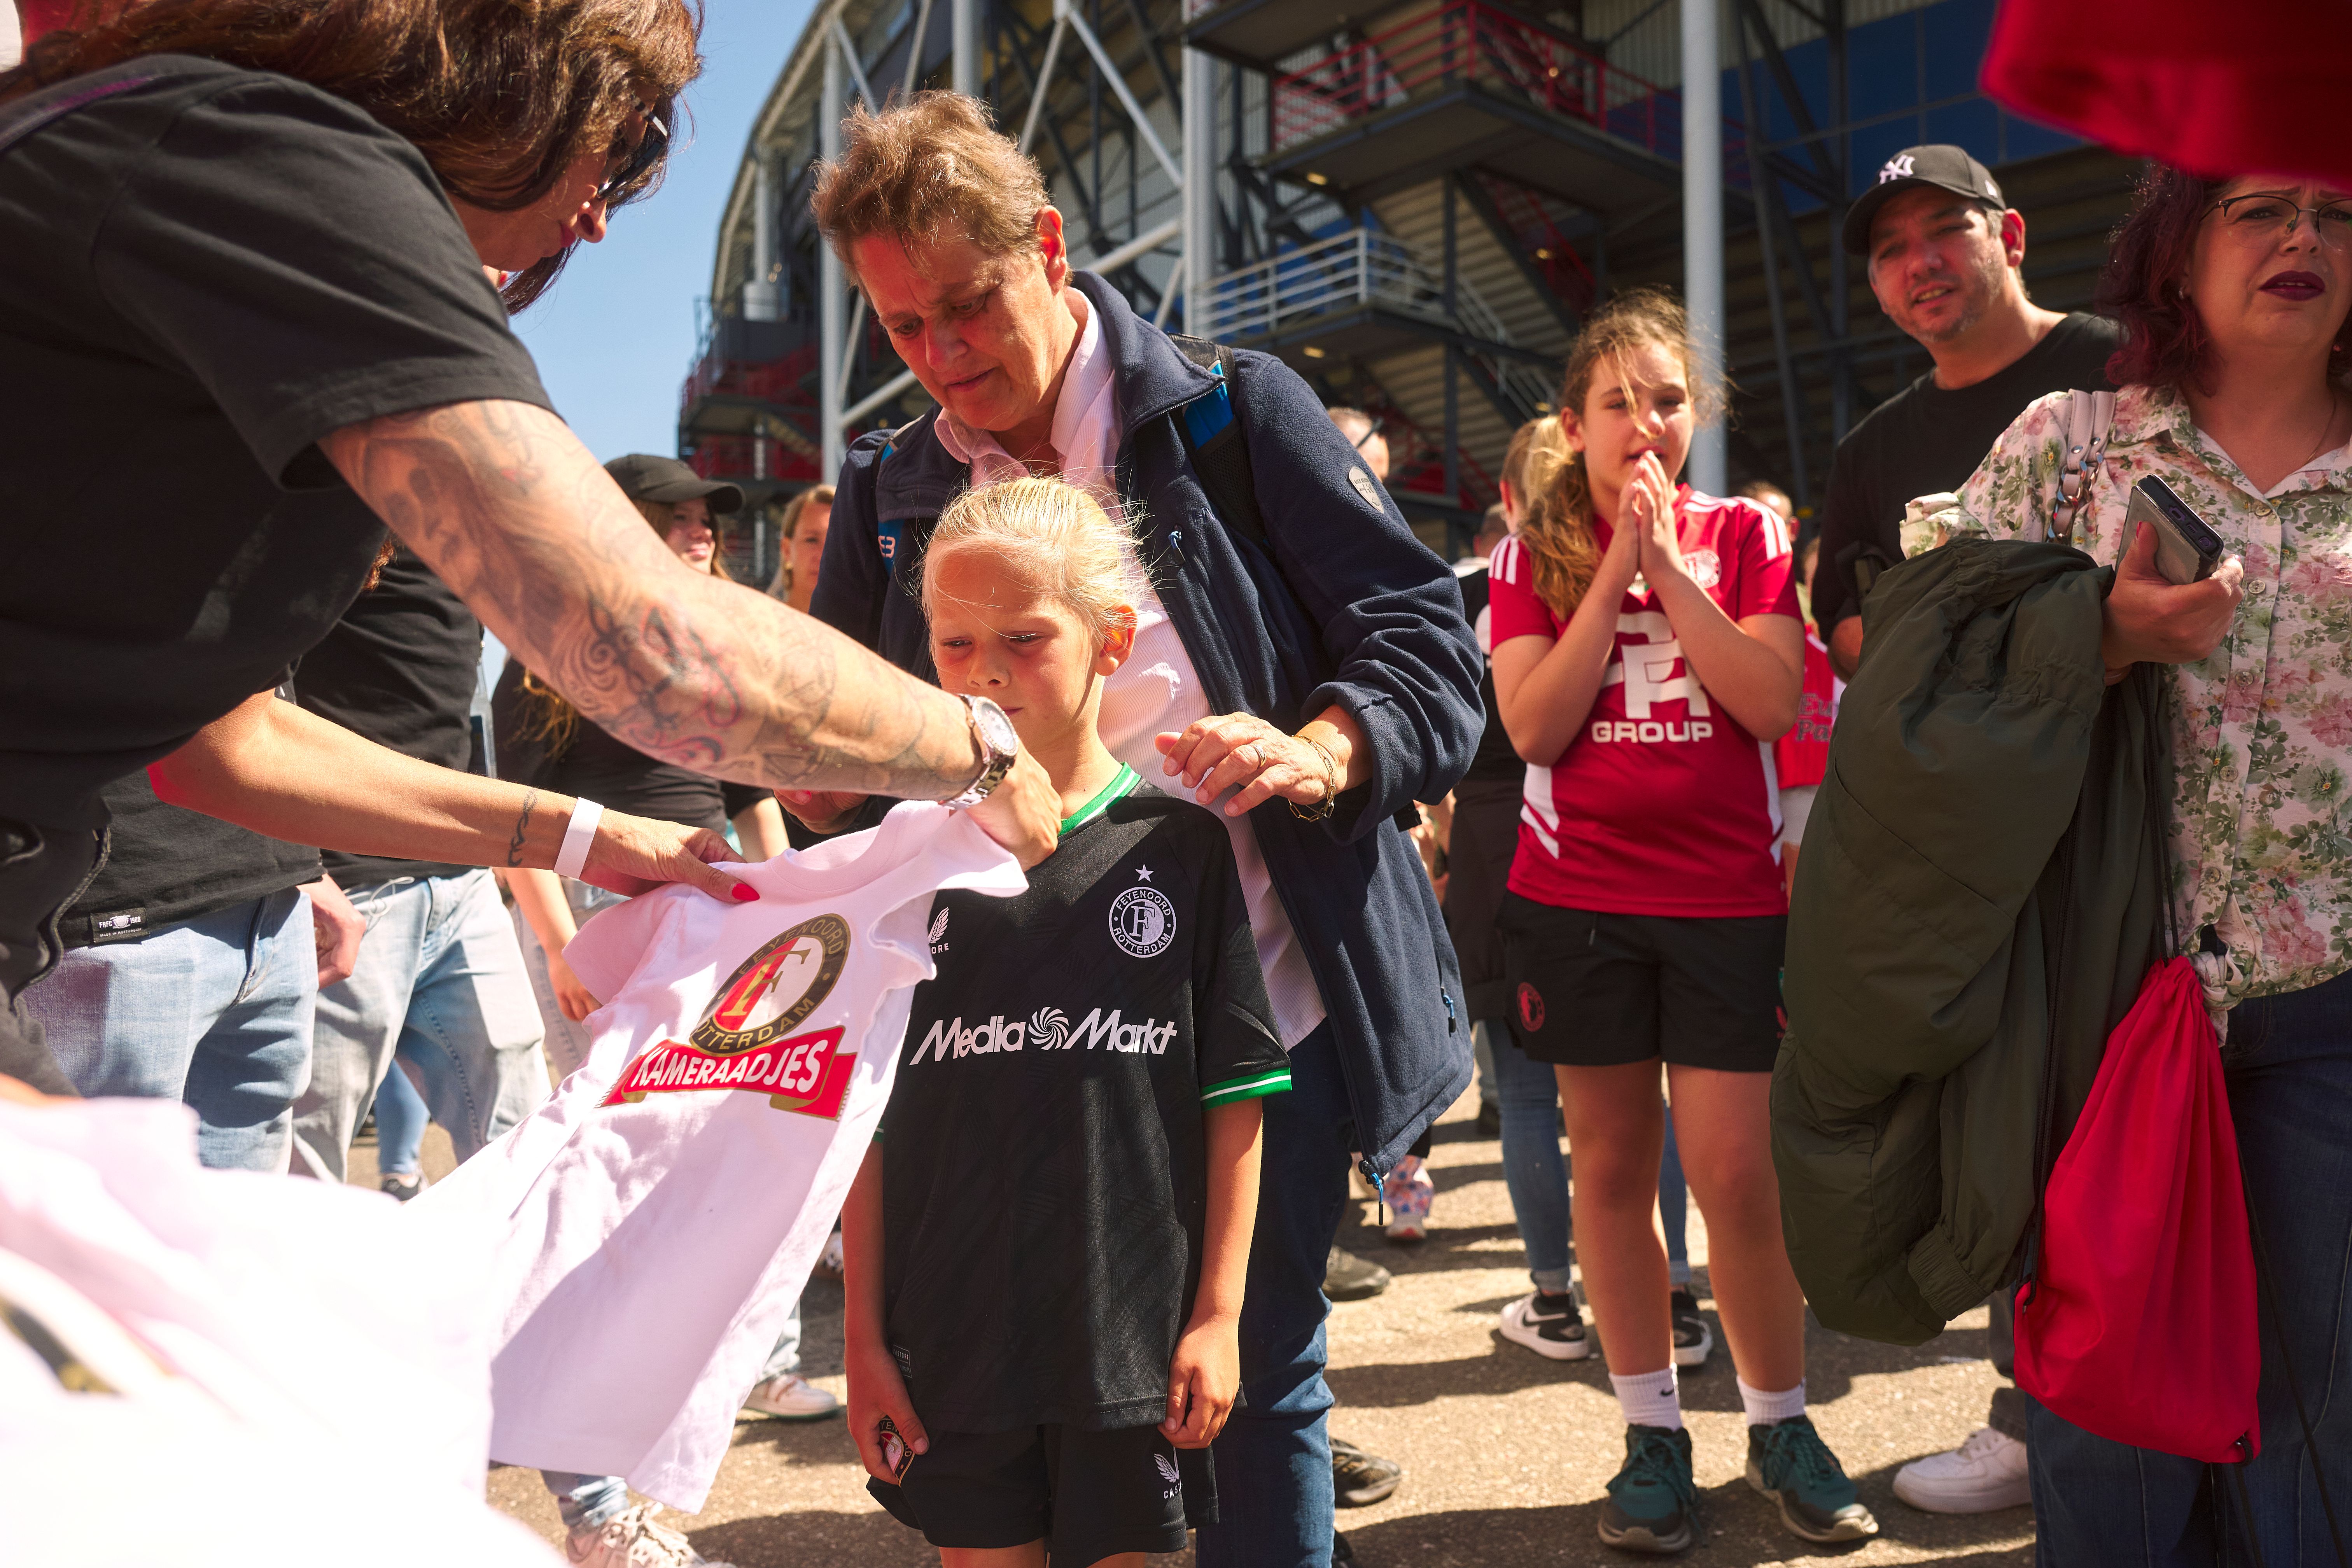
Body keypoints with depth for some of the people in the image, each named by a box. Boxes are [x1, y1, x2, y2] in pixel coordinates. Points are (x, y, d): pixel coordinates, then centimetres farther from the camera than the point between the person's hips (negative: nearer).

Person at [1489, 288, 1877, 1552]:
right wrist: (1616, 568, -11)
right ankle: (1653, 1434, 20)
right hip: (1578, 893, 1)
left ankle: (1780, 1427, 20)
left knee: (1735, 1174, -1)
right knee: (1613, 1164, 7)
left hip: (1728, 891, 0)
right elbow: (1533, 726, -8)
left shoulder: (1744, 535, 6)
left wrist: (1667, 562, -11)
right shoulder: (1535, 553, 5)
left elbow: (1776, 704, -8)